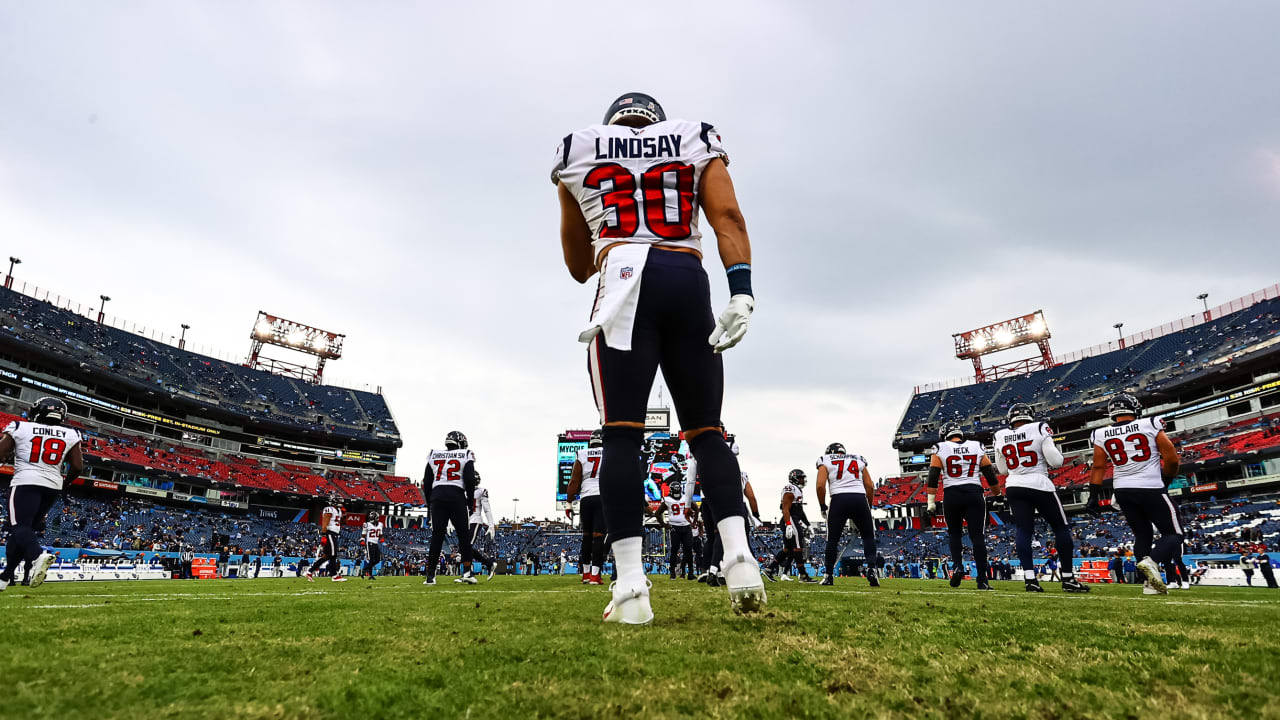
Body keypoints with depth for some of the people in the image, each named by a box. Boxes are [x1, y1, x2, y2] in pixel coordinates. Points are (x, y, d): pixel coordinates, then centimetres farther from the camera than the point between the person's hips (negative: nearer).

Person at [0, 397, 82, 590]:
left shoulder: (19, 428, 1)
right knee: (28, 528, 15)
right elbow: (78, 467, 5)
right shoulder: (70, 435, 7)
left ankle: (37, 556, -41)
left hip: (26, 482, -4)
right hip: (53, 486, 4)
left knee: (19, 526, -11)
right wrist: (64, 483, 22)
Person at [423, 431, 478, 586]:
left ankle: (430, 576, 4)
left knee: (436, 537, 5)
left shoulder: (434, 456, 15)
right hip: (457, 497, -3)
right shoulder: (465, 456, 5)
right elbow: (470, 480, -4)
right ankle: (467, 572, 0)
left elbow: (426, 482, 12)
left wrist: (430, 500, 20)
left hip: (438, 496, 3)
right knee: (463, 535, 5)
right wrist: (470, 499, 7)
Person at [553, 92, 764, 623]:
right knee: (704, 431, 8)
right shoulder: (697, 143, 23)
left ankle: (631, 586, -12)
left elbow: (578, 266, 25)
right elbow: (727, 217, 3)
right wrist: (741, 293, -7)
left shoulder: (579, 152, 23)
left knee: (621, 433, -6)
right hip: (689, 283, 2)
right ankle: (738, 553, -6)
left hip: (625, 281, -1)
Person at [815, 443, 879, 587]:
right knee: (868, 537, 15)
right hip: (860, 498, 2)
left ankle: (829, 576, 12)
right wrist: (869, 507, 22)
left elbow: (820, 485, 1)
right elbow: (870, 486, 15)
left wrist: (823, 507, 11)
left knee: (833, 539, 9)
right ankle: (871, 569, -2)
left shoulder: (825, 461, 15)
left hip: (839, 499, -1)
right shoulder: (859, 460, 23)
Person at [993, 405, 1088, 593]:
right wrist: (1056, 449, 10)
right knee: (1061, 528, 10)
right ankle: (1068, 579, 12)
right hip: (1040, 485, -3)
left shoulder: (1000, 437, 4)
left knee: (1022, 531, 2)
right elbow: (1056, 462, -9)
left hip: (1014, 487, 3)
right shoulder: (1039, 429, -6)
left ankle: (1029, 578, -7)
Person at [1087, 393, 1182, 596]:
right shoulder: (1151, 425, -6)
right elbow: (1172, 459, -4)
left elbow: (1098, 467, 2)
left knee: (1142, 535, 18)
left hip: (1123, 491, 4)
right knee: (1173, 533, 9)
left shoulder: (1102, 435, 1)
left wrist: (1094, 496, 5)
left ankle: (1150, 583, 9)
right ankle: (1151, 561, -19)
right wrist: (1166, 480, 14)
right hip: (1152, 489, -3)